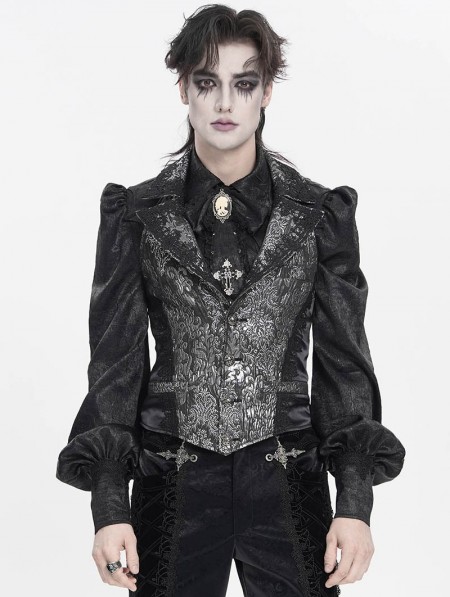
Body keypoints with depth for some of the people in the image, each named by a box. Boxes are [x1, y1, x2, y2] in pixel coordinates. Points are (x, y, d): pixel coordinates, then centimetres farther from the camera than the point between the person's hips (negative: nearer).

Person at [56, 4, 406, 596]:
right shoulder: (137, 214, 0)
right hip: (174, 482, 0)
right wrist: (108, 504, -8)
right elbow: (116, 359, -1)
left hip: (288, 483, 0)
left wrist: (355, 501, -8)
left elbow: (343, 358, 0)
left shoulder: (320, 213, 0)